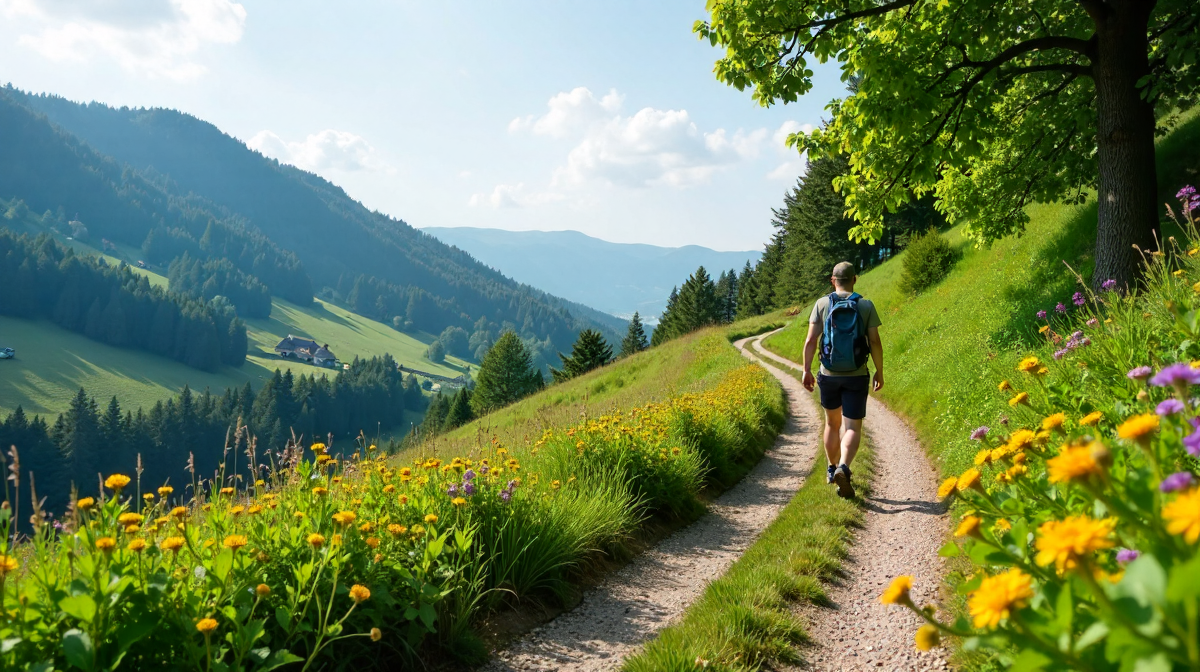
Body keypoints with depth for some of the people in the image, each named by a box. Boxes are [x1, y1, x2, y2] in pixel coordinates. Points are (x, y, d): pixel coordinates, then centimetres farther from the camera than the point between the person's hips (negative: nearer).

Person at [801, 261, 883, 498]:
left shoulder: (822, 304, -3)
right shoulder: (866, 306, -3)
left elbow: (811, 340, -7)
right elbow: (875, 342, -5)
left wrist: (806, 371, 0)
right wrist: (879, 372, 6)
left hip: (829, 375, 2)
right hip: (856, 376, -1)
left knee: (832, 423, 20)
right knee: (853, 427, -1)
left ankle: (833, 470, 31)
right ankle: (843, 468, -24)